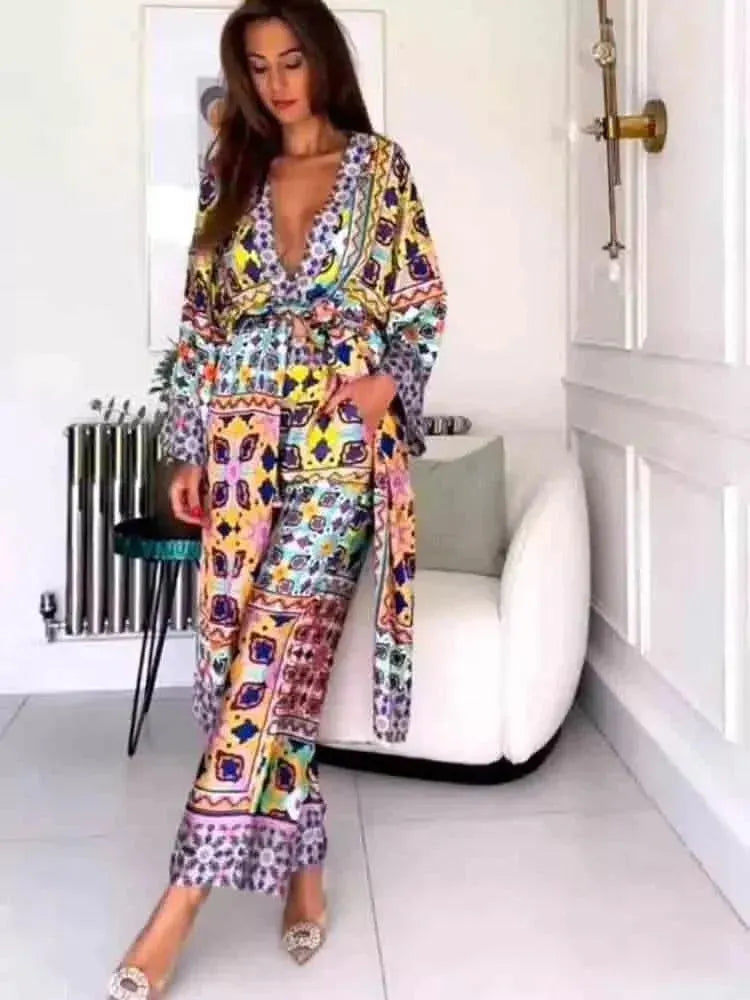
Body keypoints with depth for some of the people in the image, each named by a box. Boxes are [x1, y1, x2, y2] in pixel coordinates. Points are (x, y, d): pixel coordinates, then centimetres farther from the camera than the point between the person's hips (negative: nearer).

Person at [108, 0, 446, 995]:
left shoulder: (380, 165, 7)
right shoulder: (232, 175, 14)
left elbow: (425, 298, 6)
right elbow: (202, 320, 12)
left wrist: (390, 379, -13)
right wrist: (189, 449, 7)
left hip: (344, 433, -3)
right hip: (246, 431, 4)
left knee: (277, 645, -12)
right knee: (259, 652, 0)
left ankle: (184, 894, -9)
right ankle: (302, 866, 15)